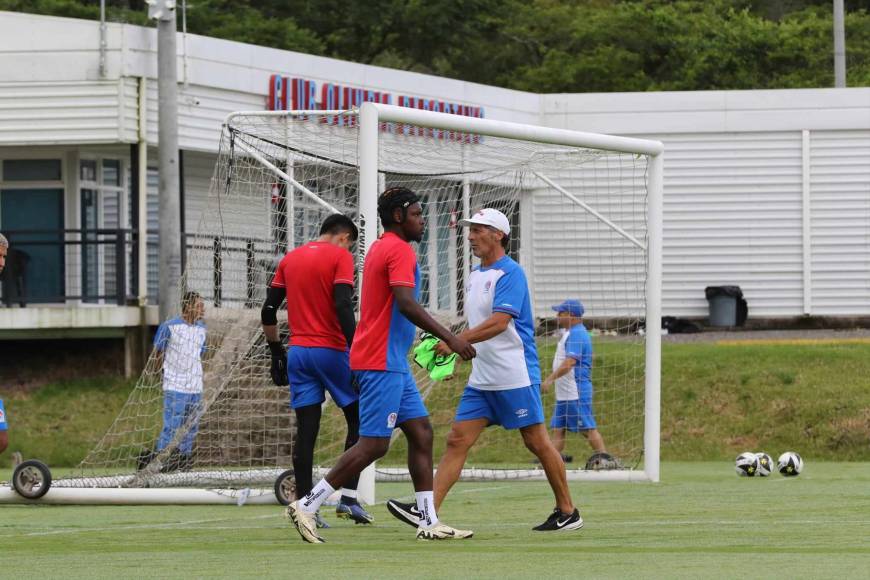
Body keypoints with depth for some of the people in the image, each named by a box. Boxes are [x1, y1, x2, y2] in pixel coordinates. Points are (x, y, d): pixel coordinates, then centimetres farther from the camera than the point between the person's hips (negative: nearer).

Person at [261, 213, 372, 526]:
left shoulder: (290, 259, 14)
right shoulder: (340, 256, -4)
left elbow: (268, 310, 13)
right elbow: (343, 306, -16)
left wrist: (276, 352, 19)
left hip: (298, 352, 5)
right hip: (331, 350, -5)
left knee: (306, 431, 3)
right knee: (357, 420, 9)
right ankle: (348, 497, 2)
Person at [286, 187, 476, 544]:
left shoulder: (380, 249, 18)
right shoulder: (400, 250, -12)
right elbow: (406, 304, -23)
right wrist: (449, 338, -22)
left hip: (393, 363, 11)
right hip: (383, 363, -11)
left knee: (421, 433, 9)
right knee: (373, 445, -9)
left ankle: (429, 522, 7)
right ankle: (306, 506, -8)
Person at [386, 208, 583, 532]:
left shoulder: (509, 273, -12)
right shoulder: (475, 275, 15)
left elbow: (499, 322, -23)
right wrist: (450, 350, 11)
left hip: (515, 377, -8)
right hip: (481, 380, 8)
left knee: (537, 443, 0)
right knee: (457, 440, -2)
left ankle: (568, 512, 12)